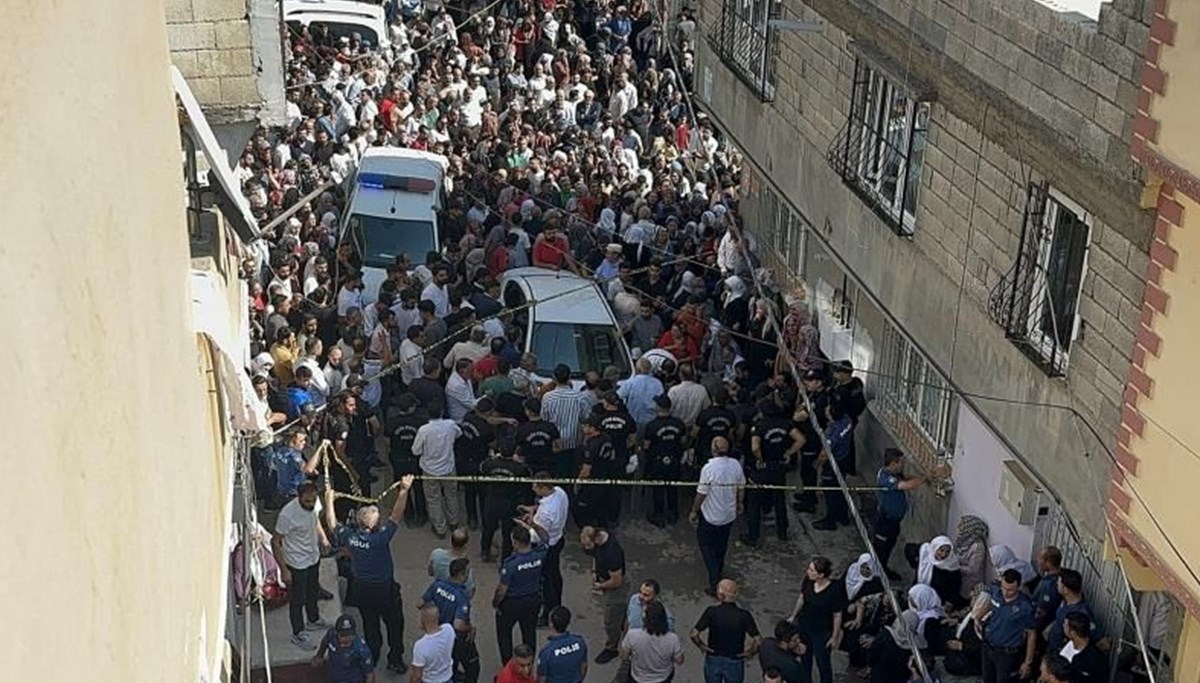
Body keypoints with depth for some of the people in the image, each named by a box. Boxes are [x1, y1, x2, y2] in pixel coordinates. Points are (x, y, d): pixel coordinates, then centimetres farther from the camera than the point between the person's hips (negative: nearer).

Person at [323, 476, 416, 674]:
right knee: (394, 622, 16)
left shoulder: (349, 536, -16)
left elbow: (332, 523, 2)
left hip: (361, 588, 5)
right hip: (384, 588, -5)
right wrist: (403, 491, -37)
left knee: (369, 624, 23)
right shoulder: (379, 538, -30)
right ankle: (395, 659, 23)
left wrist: (329, 499, 14)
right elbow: (396, 516, -32)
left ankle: (372, 658, 36)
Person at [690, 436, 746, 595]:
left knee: (706, 545, 7)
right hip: (729, 514, 5)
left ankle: (715, 584, 0)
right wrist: (739, 503, 23)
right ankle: (719, 568, 48)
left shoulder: (709, 468, -25)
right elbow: (741, 487, 5)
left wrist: (694, 511, -5)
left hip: (710, 515, -5)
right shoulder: (736, 465, -8)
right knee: (722, 543, 26)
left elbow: (701, 493, -19)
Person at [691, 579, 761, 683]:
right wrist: (750, 653, -5)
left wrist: (701, 646, -3)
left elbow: (694, 634, -22)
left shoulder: (712, 612, -20)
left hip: (713, 660, 1)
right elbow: (758, 641, -23)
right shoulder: (744, 616, -20)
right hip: (734, 663, -1)